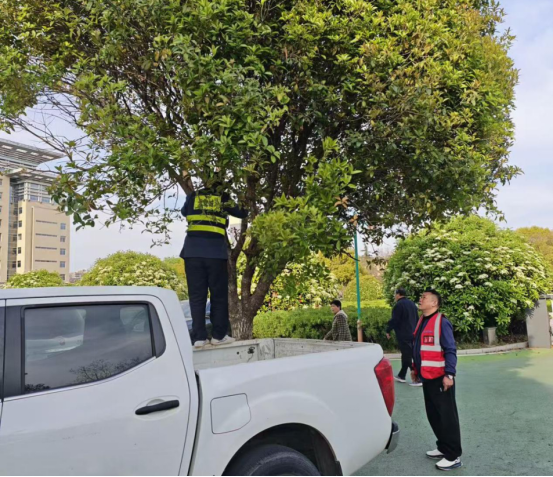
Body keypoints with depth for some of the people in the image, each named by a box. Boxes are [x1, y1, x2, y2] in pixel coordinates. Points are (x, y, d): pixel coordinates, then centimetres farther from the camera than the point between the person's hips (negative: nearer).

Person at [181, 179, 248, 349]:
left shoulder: (193, 196, 17)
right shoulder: (224, 198, 12)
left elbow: (184, 212, 36)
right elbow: (242, 213, 24)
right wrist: (245, 209, 45)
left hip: (193, 250, 2)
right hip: (216, 251, -2)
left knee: (196, 295, 4)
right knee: (219, 294, 7)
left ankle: (199, 337, 1)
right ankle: (219, 335, 8)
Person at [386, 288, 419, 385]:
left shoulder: (399, 305, -13)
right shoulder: (412, 304, 13)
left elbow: (394, 320, -16)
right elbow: (417, 319, 20)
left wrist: (388, 331, -4)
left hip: (403, 335, -9)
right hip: (412, 334, 9)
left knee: (408, 356, -6)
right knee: (406, 355, 16)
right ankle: (401, 376, 25)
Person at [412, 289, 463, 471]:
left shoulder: (442, 322, -14)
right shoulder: (422, 322, 11)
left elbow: (450, 351, -17)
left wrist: (449, 374, -21)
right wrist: (415, 369, 21)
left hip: (440, 378, -8)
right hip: (427, 377, 9)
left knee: (447, 417, 0)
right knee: (433, 415, 16)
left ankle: (453, 456, 9)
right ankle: (443, 448, 30)